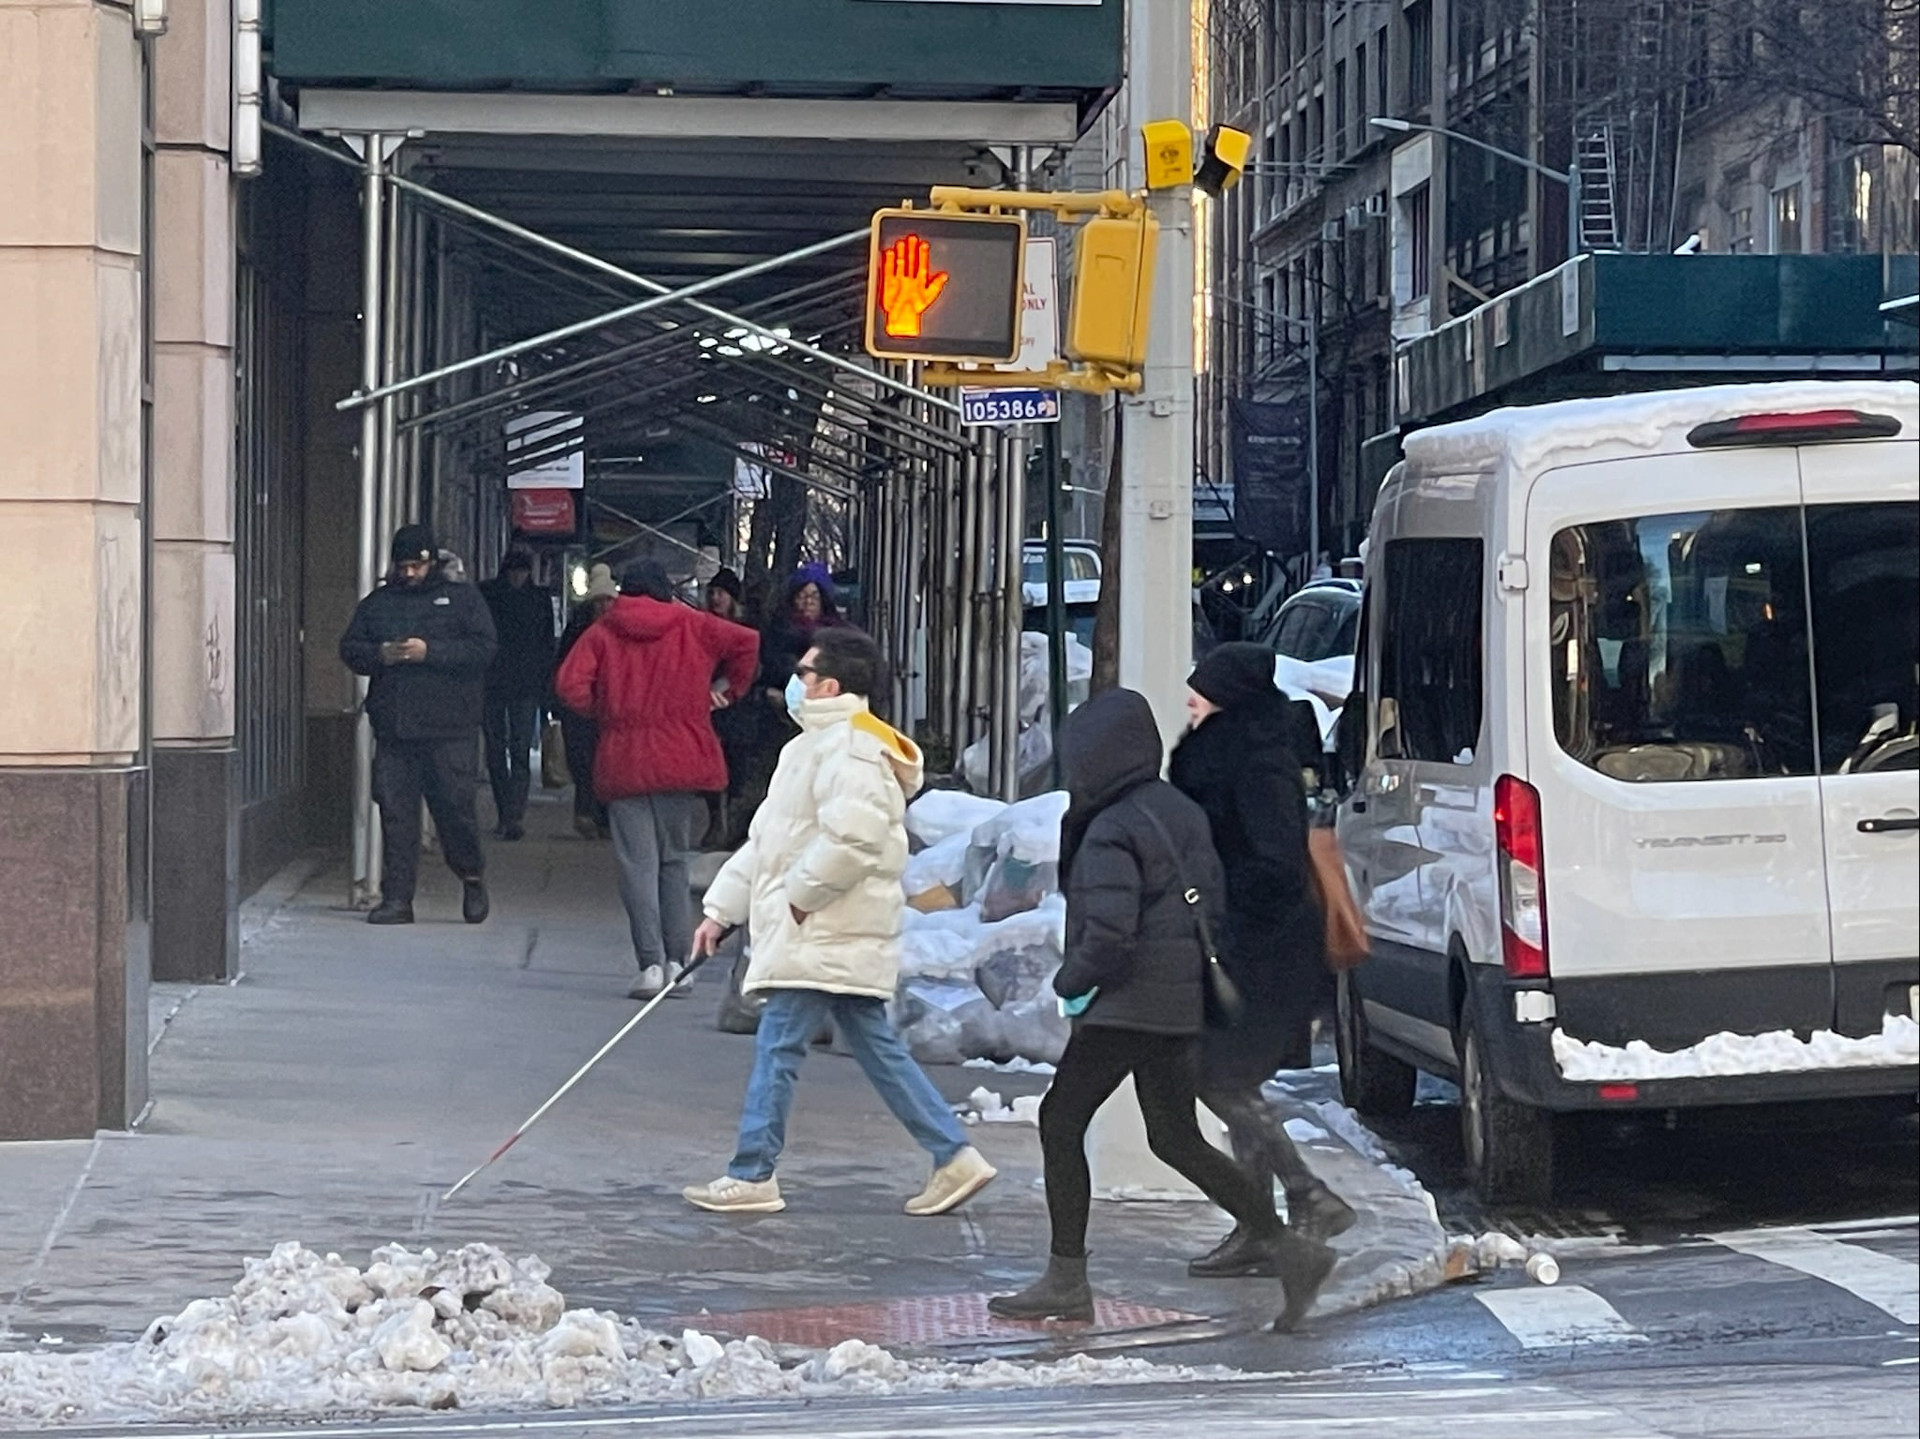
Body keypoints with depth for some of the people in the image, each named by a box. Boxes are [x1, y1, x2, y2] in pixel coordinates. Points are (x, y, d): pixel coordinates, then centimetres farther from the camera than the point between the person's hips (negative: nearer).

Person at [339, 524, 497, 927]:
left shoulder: (462, 599, 6)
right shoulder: (377, 603, 16)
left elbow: (483, 649, -6)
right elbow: (349, 649, 13)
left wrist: (430, 652, -16)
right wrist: (380, 655, -8)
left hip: (448, 730, -3)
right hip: (393, 728, 3)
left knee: (455, 806, -3)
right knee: (395, 811, 1)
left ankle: (472, 877, 21)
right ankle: (397, 898, 5)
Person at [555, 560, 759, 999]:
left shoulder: (602, 633, 2)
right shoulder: (692, 626, 4)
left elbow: (570, 686, -9)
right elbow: (745, 643, -1)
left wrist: (601, 714, 7)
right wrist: (730, 691, 11)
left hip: (623, 762, -1)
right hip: (682, 760, 1)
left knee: (638, 863, 0)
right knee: (674, 859, 12)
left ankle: (652, 964, -9)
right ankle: (679, 959, 5)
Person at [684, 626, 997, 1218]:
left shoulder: (850, 749, -15)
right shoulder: (814, 746, 20)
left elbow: (852, 836, -29)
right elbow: (768, 840, 24)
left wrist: (801, 895, -18)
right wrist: (721, 909, 22)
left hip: (823, 934, -10)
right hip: (843, 937, 10)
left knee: (778, 1046, -5)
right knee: (877, 1047, 9)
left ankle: (752, 1175, 0)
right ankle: (955, 1156, 8)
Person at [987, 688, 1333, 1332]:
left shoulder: (1111, 833, -17)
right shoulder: (1181, 812, 10)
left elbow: (1108, 934, -24)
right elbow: (1212, 897, 16)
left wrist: (1069, 982, -8)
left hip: (1127, 1005, -9)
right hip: (1180, 1003, 9)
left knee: (1061, 1120, 2)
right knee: (1176, 1140, 14)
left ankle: (1067, 1281, 4)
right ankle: (1289, 1254, 8)